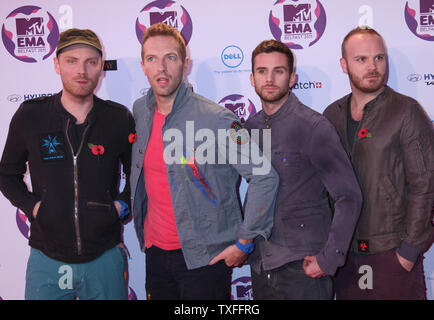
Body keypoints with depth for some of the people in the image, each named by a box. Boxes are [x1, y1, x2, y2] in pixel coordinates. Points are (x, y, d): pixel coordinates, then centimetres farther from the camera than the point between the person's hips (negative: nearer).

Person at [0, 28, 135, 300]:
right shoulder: (30, 116, -3)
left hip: (105, 257, 0)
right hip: (46, 258, 0)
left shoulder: (119, 119, -3)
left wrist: (123, 205, -4)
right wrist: (31, 205, -4)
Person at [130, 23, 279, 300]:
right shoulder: (139, 111, 1)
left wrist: (244, 242, -12)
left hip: (204, 257, -5)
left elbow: (265, 177, -16)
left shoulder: (216, 120, -18)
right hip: (155, 250, 6)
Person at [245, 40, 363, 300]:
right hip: (260, 265, 6)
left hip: (302, 269, -5)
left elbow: (349, 197, -14)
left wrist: (329, 259, -16)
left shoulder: (314, 127, -12)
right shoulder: (251, 127, 5)